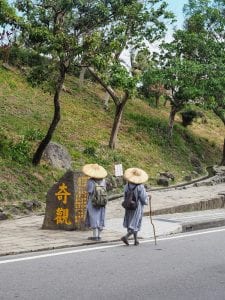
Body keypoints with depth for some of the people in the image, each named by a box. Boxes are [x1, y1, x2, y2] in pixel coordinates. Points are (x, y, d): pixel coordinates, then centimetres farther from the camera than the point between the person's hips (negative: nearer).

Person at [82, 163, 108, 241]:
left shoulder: (91, 181, -16)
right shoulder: (103, 180, 0)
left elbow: (89, 191, -16)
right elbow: (105, 189, 2)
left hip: (93, 202, -5)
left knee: (94, 218, 1)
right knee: (100, 218, 11)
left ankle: (95, 236, 3)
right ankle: (98, 235, 18)